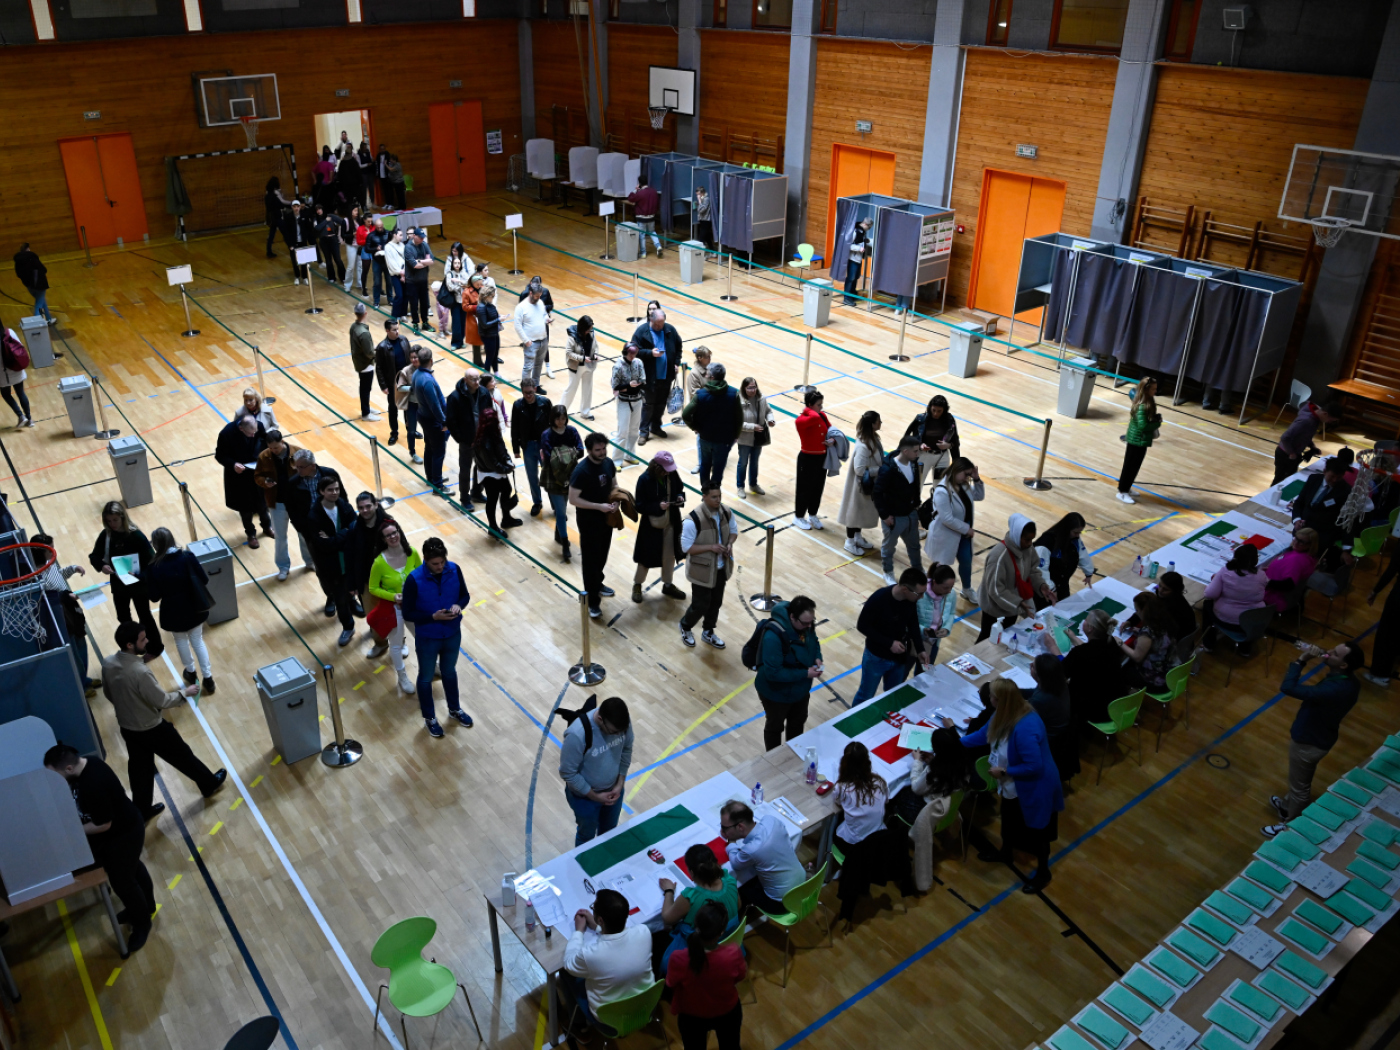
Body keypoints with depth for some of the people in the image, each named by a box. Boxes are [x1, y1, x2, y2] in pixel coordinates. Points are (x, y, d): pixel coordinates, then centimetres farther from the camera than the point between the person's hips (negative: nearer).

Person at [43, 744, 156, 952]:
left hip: (124, 834, -10)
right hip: (123, 827, 10)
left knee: (122, 881, 9)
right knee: (133, 869, 29)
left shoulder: (92, 785, -38)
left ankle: (142, 924, 32)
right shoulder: (87, 765, -9)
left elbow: (103, 825, -26)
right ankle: (146, 907, 52)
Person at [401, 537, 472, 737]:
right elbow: (407, 614, -18)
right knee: (426, 677, 19)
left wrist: (459, 605, -22)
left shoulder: (454, 569, -15)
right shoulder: (414, 580, -26)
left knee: (449, 672, 26)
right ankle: (429, 718, 42)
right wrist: (433, 617, -29)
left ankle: (454, 709, 50)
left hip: (452, 634, 3)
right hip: (427, 638, -3)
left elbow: (465, 595, -1)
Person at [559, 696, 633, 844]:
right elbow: (568, 773, -25)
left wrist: (620, 784, -7)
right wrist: (595, 796, -18)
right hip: (585, 796, -5)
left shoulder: (623, 721, -22)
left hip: (613, 790, 5)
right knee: (587, 837, 23)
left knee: (609, 831, 30)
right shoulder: (577, 735, -38)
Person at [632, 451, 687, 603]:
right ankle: (637, 585, 34)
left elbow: (680, 488, 10)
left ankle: (668, 585, 38)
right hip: (651, 525, -4)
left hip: (670, 522, 5)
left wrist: (680, 497, -12)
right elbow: (640, 506, -19)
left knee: (669, 555, 18)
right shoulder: (644, 480, -23)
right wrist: (658, 506, -31)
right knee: (646, 557, 12)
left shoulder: (672, 474, -9)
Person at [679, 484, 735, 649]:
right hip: (702, 570, -6)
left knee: (716, 603, 19)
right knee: (700, 605, 7)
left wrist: (730, 544, -12)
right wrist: (711, 547, -28)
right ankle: (685, 626, 39)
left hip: (721, 568, 6)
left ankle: (708, 632, 43)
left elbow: (732, 530, 9)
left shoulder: (726, 513, -9)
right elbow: (686, 547, -21)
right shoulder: (693, 520, -27)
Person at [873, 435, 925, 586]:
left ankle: (918, 570, 42)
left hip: (911, 513, 6)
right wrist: (884, 515, -17)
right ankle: (888, 574, 35)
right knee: (889, 546, 15)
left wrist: (916, 504, 11)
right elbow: (877, 493, -23)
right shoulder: (888, 469, -28)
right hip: (893, 517, -6)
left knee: (914, 544, 22)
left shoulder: (914, 463, -6)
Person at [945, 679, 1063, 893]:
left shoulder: (1025, 729, -41)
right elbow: (983, 735, 5)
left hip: (1034, 789, -9)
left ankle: (1043, 873, 39)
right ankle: (1005, 853, 56)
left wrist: (1003, 771, -25)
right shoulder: (1005, 714, -12)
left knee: (1036, 831, 15)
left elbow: (1034, 767, -35)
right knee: (1009, 820, 30)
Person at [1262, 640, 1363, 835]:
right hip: (1320, 737, 8)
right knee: (1300, 781, 31)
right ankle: (1287, 806, 55)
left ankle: (1290, 825, 36)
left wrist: (1301, 660, -34)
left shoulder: (1334, 689, -40)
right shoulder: (1348, 682, -10)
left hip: (1308, 742, -8)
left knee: (1299, 785, 15)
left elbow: (1288, 688, -43)